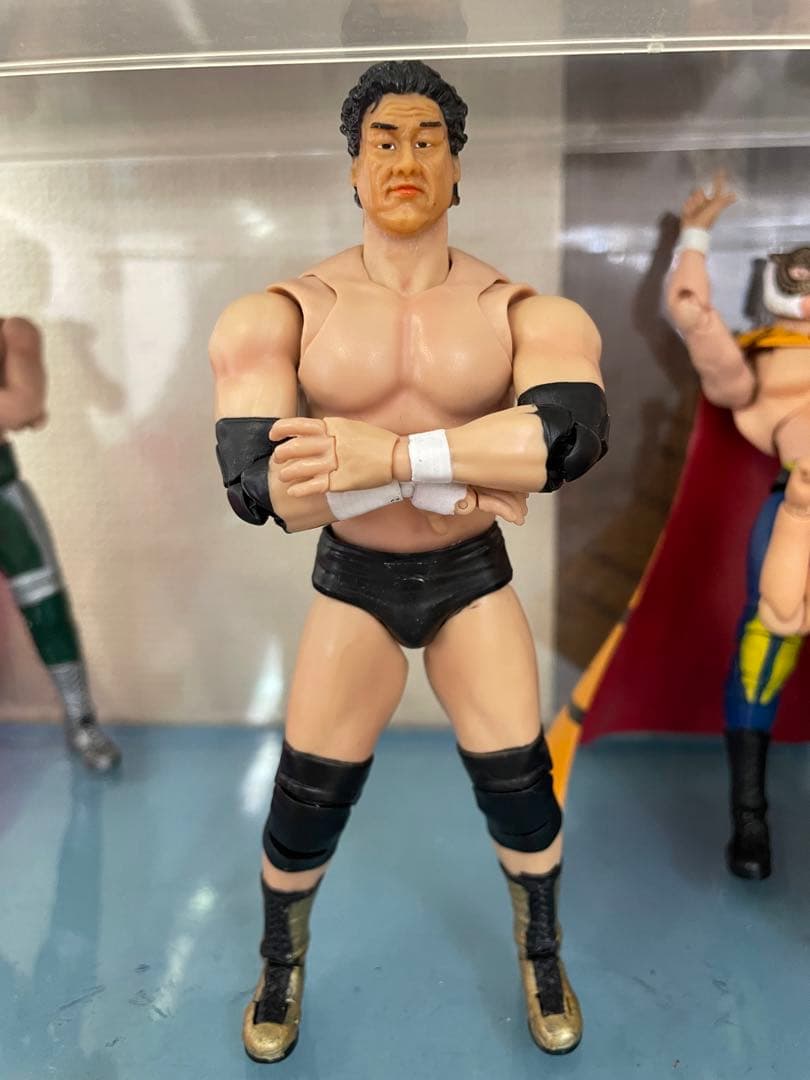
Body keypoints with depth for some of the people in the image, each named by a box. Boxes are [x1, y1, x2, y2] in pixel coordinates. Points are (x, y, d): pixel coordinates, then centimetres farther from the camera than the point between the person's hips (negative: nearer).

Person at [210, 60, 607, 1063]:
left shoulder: (524, 312, -11)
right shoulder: (285, 313, -12)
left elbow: (573, 433, -31)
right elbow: (254, 479, -24)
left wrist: (388, 455, -40)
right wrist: (452, 476, -27)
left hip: (474, 578, 1)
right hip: (353, 583, 0)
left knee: (520, 790, 9)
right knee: (304, 803, 8)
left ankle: (543, 962, 43)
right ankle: (281, 968, 42)